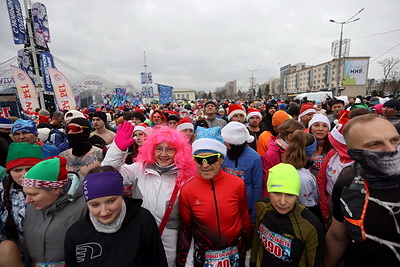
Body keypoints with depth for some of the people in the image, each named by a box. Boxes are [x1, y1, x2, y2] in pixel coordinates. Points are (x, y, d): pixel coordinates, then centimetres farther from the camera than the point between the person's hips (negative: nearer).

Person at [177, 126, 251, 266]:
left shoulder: (238, 184, -15)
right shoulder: (187, 190, -16)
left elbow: (244, 217, -1)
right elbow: (185, 228, -5)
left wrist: (247, 245, 9)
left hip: (235, 253, 1)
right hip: (203, 256, 0)